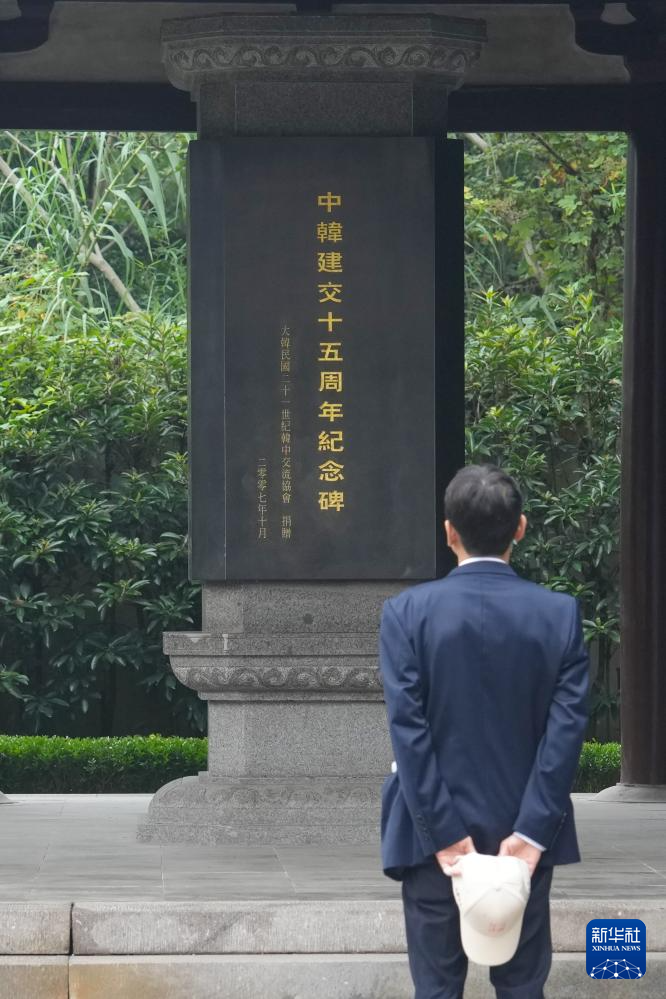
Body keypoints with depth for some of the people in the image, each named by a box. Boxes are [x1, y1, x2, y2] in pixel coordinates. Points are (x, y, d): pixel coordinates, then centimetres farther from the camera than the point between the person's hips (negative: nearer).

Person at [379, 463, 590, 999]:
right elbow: (566, 729, -9)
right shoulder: (561, 613, -3)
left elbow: (408, 730, -13)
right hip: (525, 831, 1)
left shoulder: (407, 611, -7)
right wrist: (531, 833, -10)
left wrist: (444, 834, -12)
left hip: (434, 832, -1)